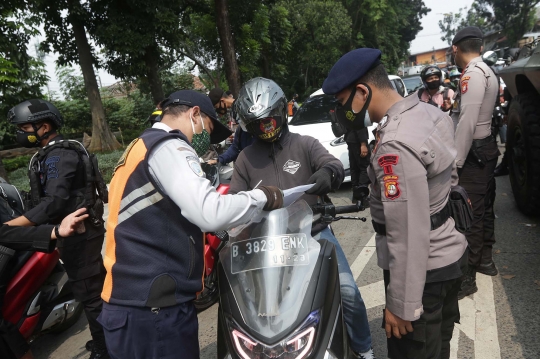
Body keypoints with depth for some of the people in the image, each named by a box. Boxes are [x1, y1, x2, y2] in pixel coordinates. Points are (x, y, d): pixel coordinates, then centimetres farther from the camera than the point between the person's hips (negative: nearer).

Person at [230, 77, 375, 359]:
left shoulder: (305, 145, 3)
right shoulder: (245, 159, 9)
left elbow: (334, 164, -13)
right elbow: (235, 199, 8)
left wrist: (327, 172, -36)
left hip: (314, 232, -1)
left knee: (347, 291, -4)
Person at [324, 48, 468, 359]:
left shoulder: (396, 148, -29)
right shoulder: (429, 112, 0)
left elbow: (408, 236, -28)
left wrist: (401, 304, -19)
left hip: (422, 273, -9)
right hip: (449, 255, 9)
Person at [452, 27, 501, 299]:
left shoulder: (472, 74, -18)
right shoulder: (487, 72, 14)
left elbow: (468, 122, -25)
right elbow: (478, 114, 11)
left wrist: (456, 161, -24)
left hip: (474, 151, -11)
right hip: (487, 146, 11)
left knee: (470, 215, -6)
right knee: (484, 208, 19)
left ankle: (467, 278, 1)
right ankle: (486, 261, 33)